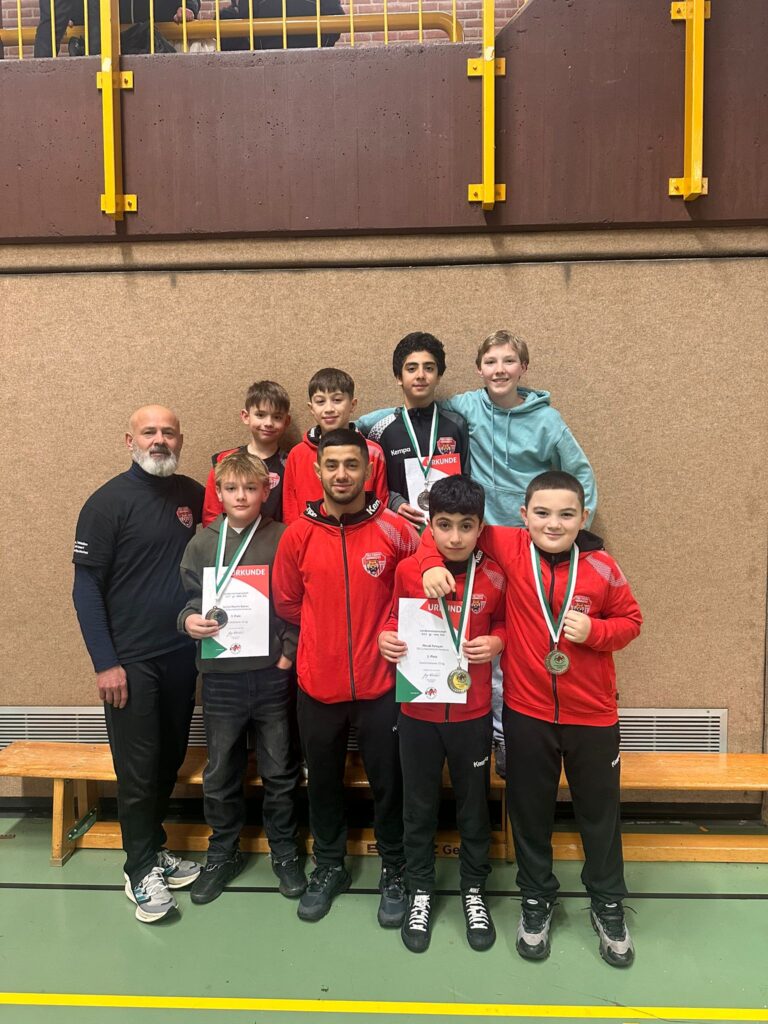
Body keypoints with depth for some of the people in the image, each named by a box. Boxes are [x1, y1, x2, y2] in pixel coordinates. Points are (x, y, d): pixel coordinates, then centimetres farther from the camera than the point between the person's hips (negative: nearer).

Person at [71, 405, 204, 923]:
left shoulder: (194, 494, 4)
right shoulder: (109, 501, -10)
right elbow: (86, 585, -10)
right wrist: (105, 663, -12)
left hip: (183, 654, 5)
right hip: (131, 660, -4)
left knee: (170, 760, 15)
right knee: (138, 769, 5)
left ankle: (154, 847, 34)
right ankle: (141, 870, 23)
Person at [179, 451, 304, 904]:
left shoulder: (283, 539, -3)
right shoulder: (202, 544, 4)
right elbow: (188, 598, 7)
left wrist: (290, 651, -10)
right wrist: (189, 620, -14)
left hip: (273, 674, -2)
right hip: (221, 676, 2)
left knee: (280, 771, 12)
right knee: (220, 773, 14)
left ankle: (285, 850, 32)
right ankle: (223, 853, 34)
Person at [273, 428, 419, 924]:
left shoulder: (394, 529, -8)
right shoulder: (299, 534, -4)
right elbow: (286, 603, 7)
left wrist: (392, 634, -3)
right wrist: (327, 636, 7)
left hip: (380, 681, -2)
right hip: (318, 682, 2)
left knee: (388, 780, 11)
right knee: (323, 780, 18)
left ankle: (395, 870, 34)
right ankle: (329, 865, 41)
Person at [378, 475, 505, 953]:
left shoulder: (495, 576, -9)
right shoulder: (408, 570, -9)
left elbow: (506, 624, 6)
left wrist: (497, 641, -14)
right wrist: (386, 637, -13)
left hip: (472, 712, 0)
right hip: (418, 711, 0)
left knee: (474, 805, 17)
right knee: (419, 807, 16)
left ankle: (475, 889, 40)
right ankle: (421, 891, 38)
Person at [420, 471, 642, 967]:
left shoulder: (602, 568, -12)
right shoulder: (510, 549, -12)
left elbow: (631, 619, 2)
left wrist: (594, 631, -17)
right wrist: (433, 563, -18)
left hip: (592, 715, 0)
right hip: (527, 712, 0)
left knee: (600, 813, 18)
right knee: (531, 813, 17)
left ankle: (608, 905, 42)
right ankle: (537, 899, 41)